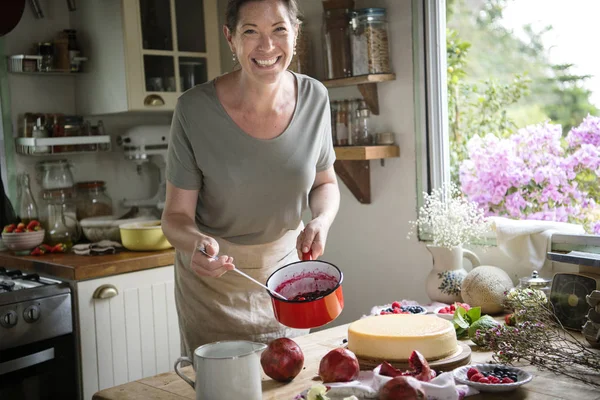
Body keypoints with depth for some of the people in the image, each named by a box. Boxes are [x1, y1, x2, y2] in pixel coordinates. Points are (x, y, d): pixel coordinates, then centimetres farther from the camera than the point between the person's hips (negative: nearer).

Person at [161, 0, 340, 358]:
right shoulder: (195, 110, -21)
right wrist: (196, 243, -35)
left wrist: (321, 221, -17)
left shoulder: (313, 98, -11)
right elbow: (176, 215, -14)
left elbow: (325, 183, 4)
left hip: (286, 265, 3)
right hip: (213, 279, -3)